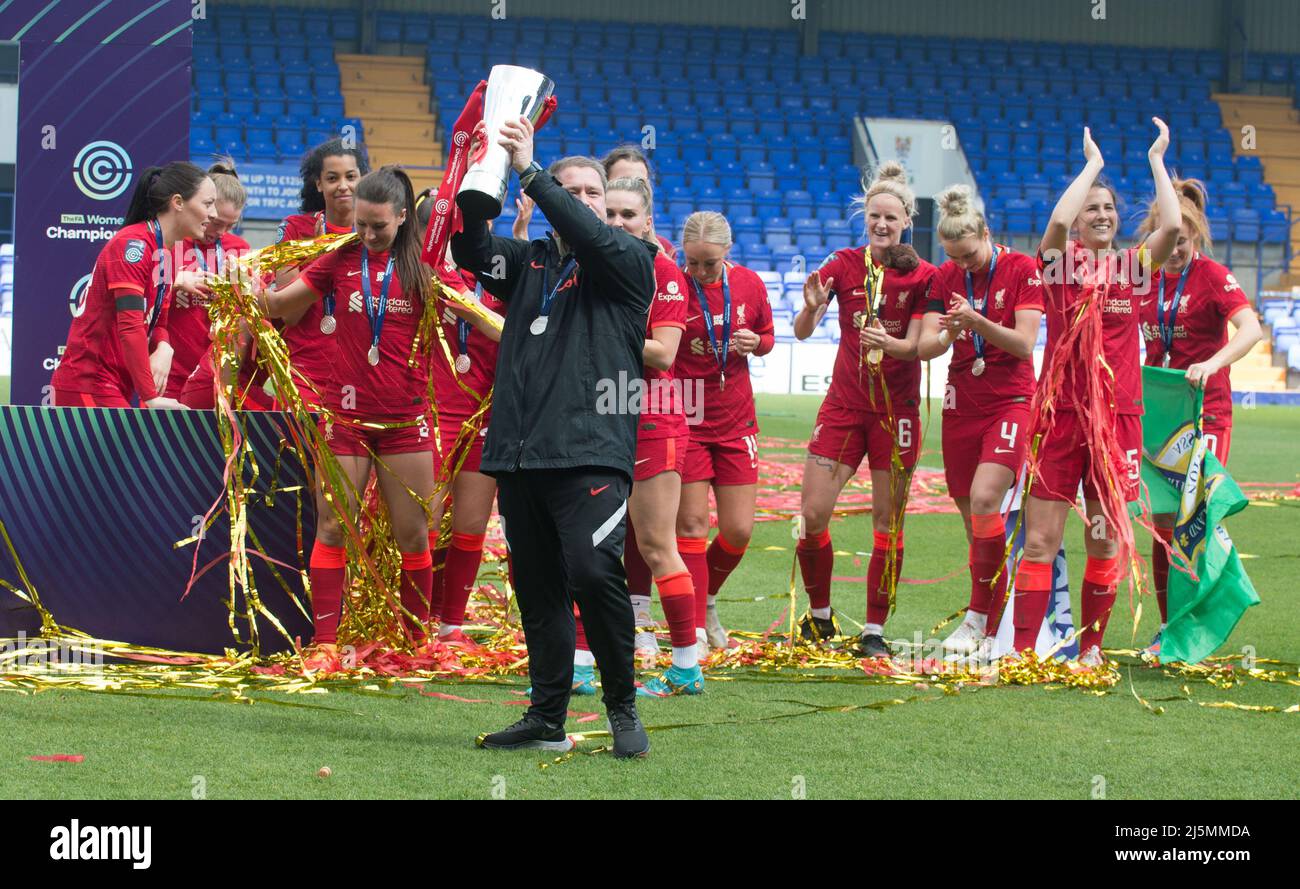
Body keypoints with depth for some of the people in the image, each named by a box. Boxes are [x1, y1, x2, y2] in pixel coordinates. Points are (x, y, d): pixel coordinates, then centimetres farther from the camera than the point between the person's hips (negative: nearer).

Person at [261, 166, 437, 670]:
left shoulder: (421, 264, 1)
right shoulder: (342, 259, 3)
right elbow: (278, 305, 10)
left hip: (405, 416, 0)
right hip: (346, 414, 0)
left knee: (413, 533, 4)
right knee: (332, 528, -2)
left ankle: (419, 638, 17)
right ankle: (325, 643, 1)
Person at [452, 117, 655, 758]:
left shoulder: (628, 261, 6)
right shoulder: (526, 262, 17)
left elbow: (590, 236, -13)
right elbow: (472, 251, 1)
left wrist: (529, 170, -16)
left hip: (591, 447, -5)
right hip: (520, 450, 5)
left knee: (593, 570, -19)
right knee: (537, 589, 8)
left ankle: (623, 707, -4)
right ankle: (547, 720, 16)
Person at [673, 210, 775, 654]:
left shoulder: (749, 284, -2)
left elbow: (767, 335, 13)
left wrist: (755, 342, -9)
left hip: (735, 421, 3)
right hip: (685, 418, -3)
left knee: (739, 531, 3)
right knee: (692, 524, -5)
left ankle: (706, 598, 30)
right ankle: (695, 630, 1)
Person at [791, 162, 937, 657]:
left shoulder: (923, 276, -3)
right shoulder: (843, 264, 2)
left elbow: (916, 345, -9)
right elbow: (802, 331, -4)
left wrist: (888, 342, -30)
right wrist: (812, 306, -26)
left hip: (896, 410, -2)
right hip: (844, 404, 2)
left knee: (887, 523, 0)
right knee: (813, 515, -5)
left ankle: (874, 630, 8)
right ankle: (819, 615, 15)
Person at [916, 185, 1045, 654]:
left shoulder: (1022, 269, -6)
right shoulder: (945, 278, 5)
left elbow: (1024, 343, -12)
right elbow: (924, 347, -2)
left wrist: (978, 322, -26)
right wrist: (946, 335, -25)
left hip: (1011, 400, -5)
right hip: (961, 404, 5)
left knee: (984, 499, -23)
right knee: (973, 518, 4)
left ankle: (979, 617, -13)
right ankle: (991, 627, 13)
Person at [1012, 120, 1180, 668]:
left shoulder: (1132, 267, 8)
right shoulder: (1059, 262, 2)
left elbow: (1171, 227, -9)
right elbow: (1058, 221, -19)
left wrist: (1156, 160, -1)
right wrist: (1093, 163, -7)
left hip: (1118, 414, 2)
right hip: (1060, 413, -2)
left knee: (1106, 541, 6)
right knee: (1040, 541, -5)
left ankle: (1091, 645, 17)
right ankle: (1022, 650, -3)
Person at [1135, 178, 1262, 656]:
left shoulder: (1212, 276, -8)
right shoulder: (1146, 279, 8)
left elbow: (1250, 328, -22)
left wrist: (1212, 364, -36)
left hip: (1206, 410, -5)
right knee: (1163, 520, 5)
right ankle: (1168, 626, 13)